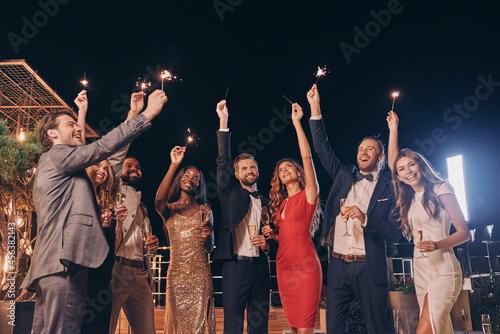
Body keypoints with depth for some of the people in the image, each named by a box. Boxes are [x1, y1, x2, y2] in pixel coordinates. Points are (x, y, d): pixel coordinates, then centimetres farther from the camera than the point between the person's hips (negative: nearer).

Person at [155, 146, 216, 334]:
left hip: (201, 275, 0)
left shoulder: (204, 210, 9)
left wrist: (207, 237, -14)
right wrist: (174, 165, -21)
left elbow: (209, 249, 11)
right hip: (176, 274, 0)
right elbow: (159, 198, -20)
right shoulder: (169, 209, 6)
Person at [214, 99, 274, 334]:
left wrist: (267, 242, 0)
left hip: (260, 266, 4)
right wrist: (223, 122, -9)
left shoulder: (265, 202, 17)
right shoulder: (230, 193, 7)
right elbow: (223, 162, -3)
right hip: (236, 265, -3)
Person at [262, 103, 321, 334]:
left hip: (305, 265, -6)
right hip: (284, 264, 6)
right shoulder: (280, 204, 18)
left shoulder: (308, 195, 1)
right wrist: (271, 235, 2)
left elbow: (306, 156, -9)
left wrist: (297, 122, -9)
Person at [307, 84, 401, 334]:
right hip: (338, 265, 3)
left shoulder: (389, 189, 2)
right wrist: (315, 108, 3)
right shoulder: (344, 176, 13)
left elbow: (395, 233, -4)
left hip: (369, 268, -3)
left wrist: (365, 218, -20)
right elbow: (322, 149, 9)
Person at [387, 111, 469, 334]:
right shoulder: (408, 198, 13)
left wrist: (437, 244, -23)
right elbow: (392, 162, 18)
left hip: (443, 269, -6)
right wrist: (393, 129, 19)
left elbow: (464, 232, -5)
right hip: (420, 271, 6)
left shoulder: (440, 189, -4)